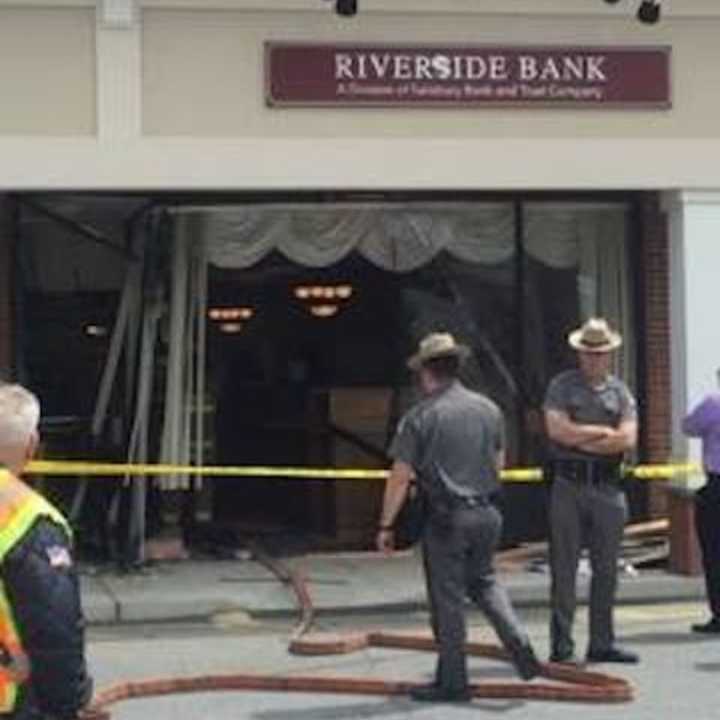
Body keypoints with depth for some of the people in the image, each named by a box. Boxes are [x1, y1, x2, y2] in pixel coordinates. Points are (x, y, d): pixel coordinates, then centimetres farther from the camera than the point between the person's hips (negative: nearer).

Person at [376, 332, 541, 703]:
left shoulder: (419, 417, -10)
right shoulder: (488, 409, 5)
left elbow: (399, 477, -10)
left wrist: (386, 526, -2)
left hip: (445, 519, -5)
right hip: (486, 513, 5)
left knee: (448, 598, 4)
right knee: (483, 581, 24)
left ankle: (452, 682, 11)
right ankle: (519, 644, 6)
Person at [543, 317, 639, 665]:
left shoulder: (620, 391, 11)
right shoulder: (561, 386, 4)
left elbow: (628, 439, -3)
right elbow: (557, 430, -12)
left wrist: (582, 439, -8)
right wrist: (603, 432, -6)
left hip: (607, 485, 3)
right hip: (568, 484, -3)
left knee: (606, 568, 7)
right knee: (564, 567, -3)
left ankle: (602, 643, 15)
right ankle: (561, 645, 0)